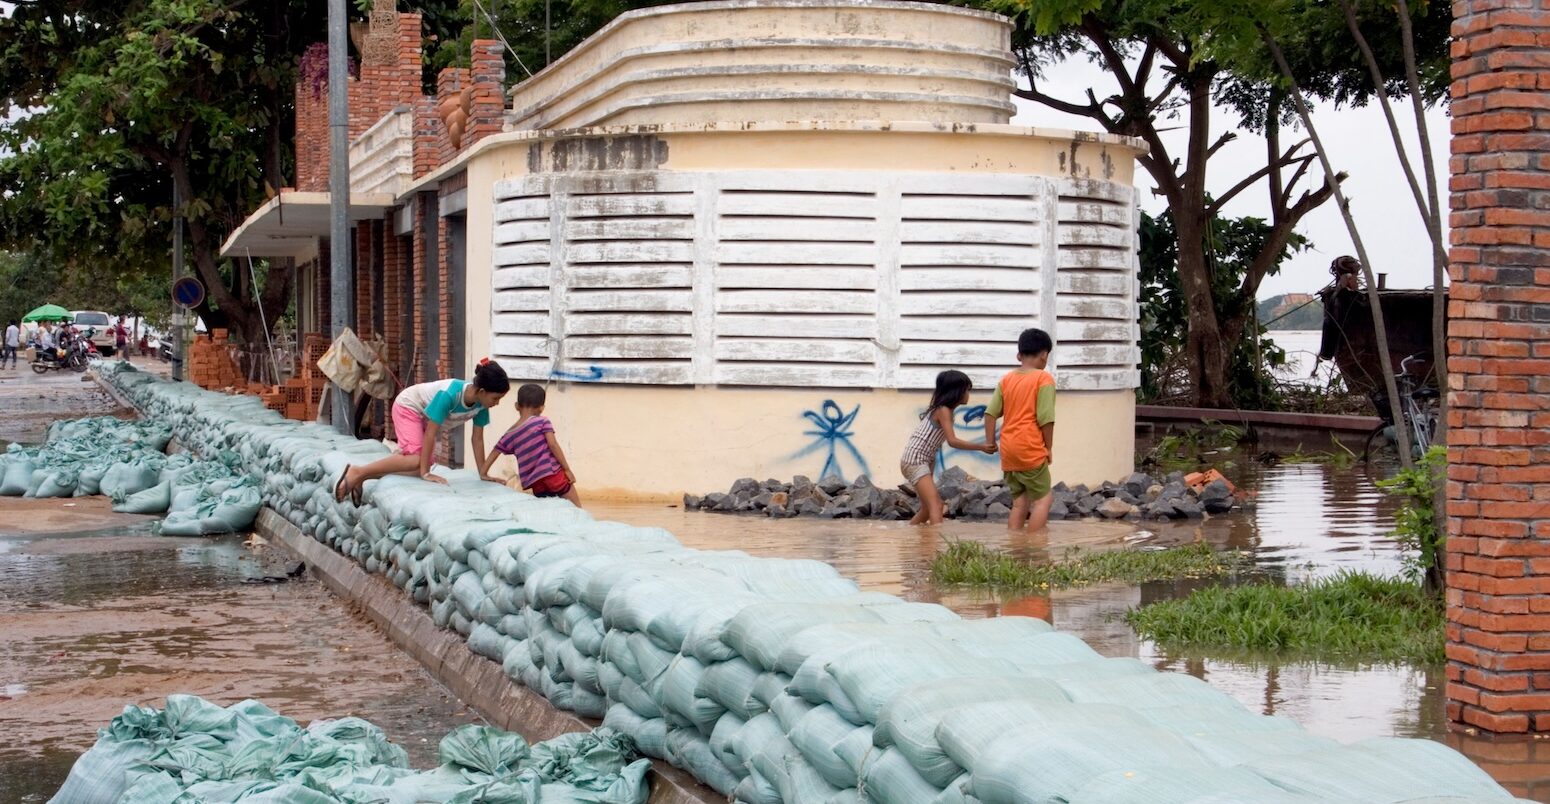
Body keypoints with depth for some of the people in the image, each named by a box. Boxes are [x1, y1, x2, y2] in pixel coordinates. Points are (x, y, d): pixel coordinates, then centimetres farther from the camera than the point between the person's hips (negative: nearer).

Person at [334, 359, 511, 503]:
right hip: (408, 407, -8)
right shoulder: (449, 394, -38)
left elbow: (477, 439, -8)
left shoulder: (480, 403, -18)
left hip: (424, 417, 8)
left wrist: (483, 474, -7)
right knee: (417, 460, -26)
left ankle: (363, 477, 7)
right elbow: (430, 433, -34)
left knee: (419, 467, -4)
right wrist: (425, 472, -32)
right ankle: (358, 473, -20)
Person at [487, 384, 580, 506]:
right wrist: (567, 469, -4)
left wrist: (483, 474, 32)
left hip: (534, 482, 5)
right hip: (552, 473, -5)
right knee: (576, 509, 0)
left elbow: (494, 453, 20)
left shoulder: (509, 435, 15)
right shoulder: (542, 422, 1)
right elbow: (553, 445, -7)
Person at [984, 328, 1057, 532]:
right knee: (1043, 499, 0)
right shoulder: (1043, 379, -6)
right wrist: (1048, 448, -1)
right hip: (1031, 449, -6)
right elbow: (1045, 419, -11)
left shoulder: (1006, 379, 11)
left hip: (1008, 450, 6)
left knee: (1019, 502, 13)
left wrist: (990, 444, 10)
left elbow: (990, 413, 6)